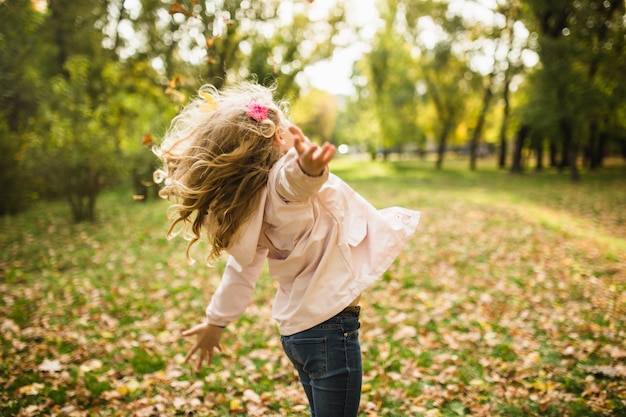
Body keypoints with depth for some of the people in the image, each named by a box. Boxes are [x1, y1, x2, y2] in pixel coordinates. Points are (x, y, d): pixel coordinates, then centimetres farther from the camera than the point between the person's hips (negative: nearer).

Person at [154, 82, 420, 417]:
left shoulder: (249, 209, 0)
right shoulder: (282, 180, -22)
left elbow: (242, 268, 10)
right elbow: (296, 176, -47)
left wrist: (215, 321, 22)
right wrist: (308, 166, -70)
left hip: (295, 327, 8)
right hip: (329, 326, -8)